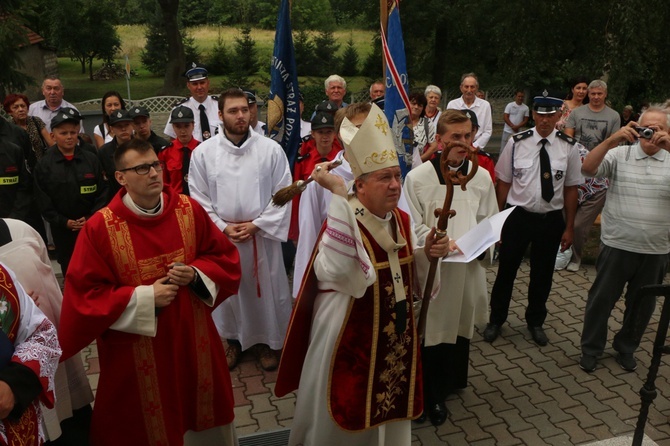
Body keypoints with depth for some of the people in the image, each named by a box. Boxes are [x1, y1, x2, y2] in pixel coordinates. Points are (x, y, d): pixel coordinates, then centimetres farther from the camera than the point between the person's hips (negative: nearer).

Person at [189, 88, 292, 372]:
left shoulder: (271, 149, -7)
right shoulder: (203, 153, -3)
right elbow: (199, 198, 0)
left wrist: (256, 224, -12)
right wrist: (223, 227, -10)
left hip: (262, 236, -1)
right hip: (221, 237, 1)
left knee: (265, 290, 11)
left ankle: (265, 341, 32)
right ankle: (233, 340, 36)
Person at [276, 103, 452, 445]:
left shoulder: (401, 220, -1)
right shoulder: (345, 223, -24)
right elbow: (333, 270, -45)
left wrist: (426, 253, -8)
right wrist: (339, 196, -44)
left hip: (395, 336, 7)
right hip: (351, 338, -6)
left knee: (388, 409, 24)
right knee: (346, 418, 14)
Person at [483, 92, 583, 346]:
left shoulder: (569, 147, -6)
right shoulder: (517, 142, -8)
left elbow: (571, 189, 0)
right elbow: (504, 183, -3)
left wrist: (569, 228, 2)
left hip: (551, 220, 1)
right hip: (517, 216, -1)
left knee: (542, 274, 18)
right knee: (506, 270, 11)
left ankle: (535, 322, 41)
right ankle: (496, 320, 34)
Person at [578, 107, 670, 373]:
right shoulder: (620, 154, -3)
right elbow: (588, 169, -16)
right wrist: (612, 141, -28)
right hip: (617, 245, -2)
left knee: (642, 305, 17)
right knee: (602, 299, 8)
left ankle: (626, 348, 38)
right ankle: (591, 349, 26)